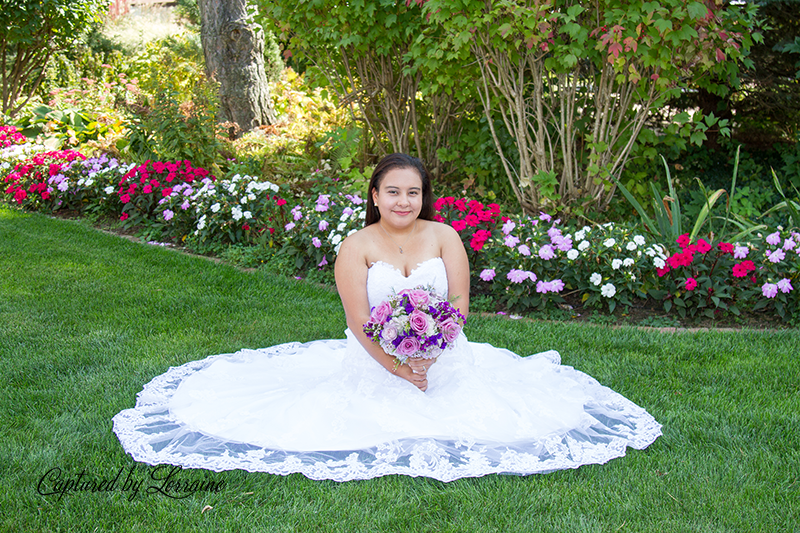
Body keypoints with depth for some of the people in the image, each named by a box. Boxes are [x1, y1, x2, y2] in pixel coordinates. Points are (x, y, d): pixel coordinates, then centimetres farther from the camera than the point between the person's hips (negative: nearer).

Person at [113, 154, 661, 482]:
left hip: (444, 359, 2)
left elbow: (459, 303, -6)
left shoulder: (443, 236, 2)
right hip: (372, 366, -1)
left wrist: (427, 352, -22)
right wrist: (398, 366, -24)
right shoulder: (357, 246, -4)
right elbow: (359, 322, -12)